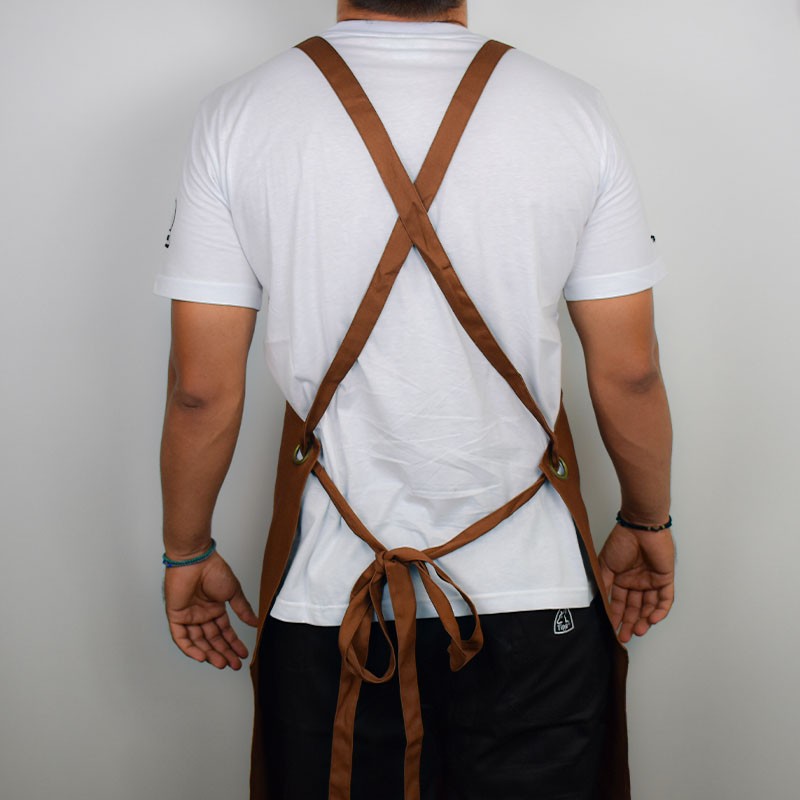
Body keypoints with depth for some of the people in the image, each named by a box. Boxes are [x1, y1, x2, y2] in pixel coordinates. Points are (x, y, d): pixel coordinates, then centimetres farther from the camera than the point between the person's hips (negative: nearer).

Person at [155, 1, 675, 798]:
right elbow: (630, 372, -3)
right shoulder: (575, 111, -6)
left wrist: (187, 553, 9)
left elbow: (201, 386, -6)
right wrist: (647, 524, 14)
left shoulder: (235, 116, -7)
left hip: (325, 589, 1)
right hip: (534, 591, 0)